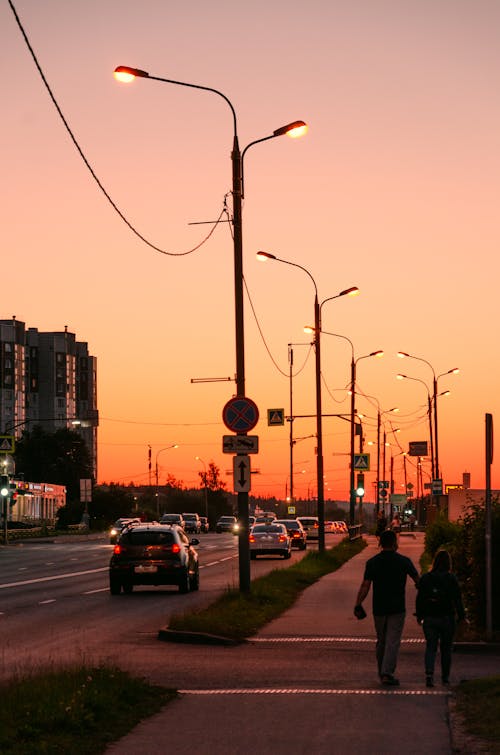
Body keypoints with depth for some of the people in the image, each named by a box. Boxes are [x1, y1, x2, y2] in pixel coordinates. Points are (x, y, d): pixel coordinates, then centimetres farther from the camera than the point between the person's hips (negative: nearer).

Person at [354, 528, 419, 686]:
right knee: (393, 641, -3)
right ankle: (387, 673, -14)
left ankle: (382, 673, 26)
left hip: (379, 608, 2)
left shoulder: (372, 562, -2)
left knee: (381, 641, 16)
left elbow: (365, 586, -8)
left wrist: (357, 605, -5)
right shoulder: (404, 561, -4)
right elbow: (418, 580, 6)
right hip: (397, 608, -2)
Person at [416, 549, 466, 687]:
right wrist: (461, 615, 2)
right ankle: (445, 677, 20)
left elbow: (419, 598, 4)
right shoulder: (451, 579, -8)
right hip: (447, 618, -1)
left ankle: (429, 673, -18)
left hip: (429, 619, 1)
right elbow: (457, 599, -8)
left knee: (430, 647, 4)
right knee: (446, 648, 12)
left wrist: (419, 616, 14)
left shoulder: (425, 578, 0)